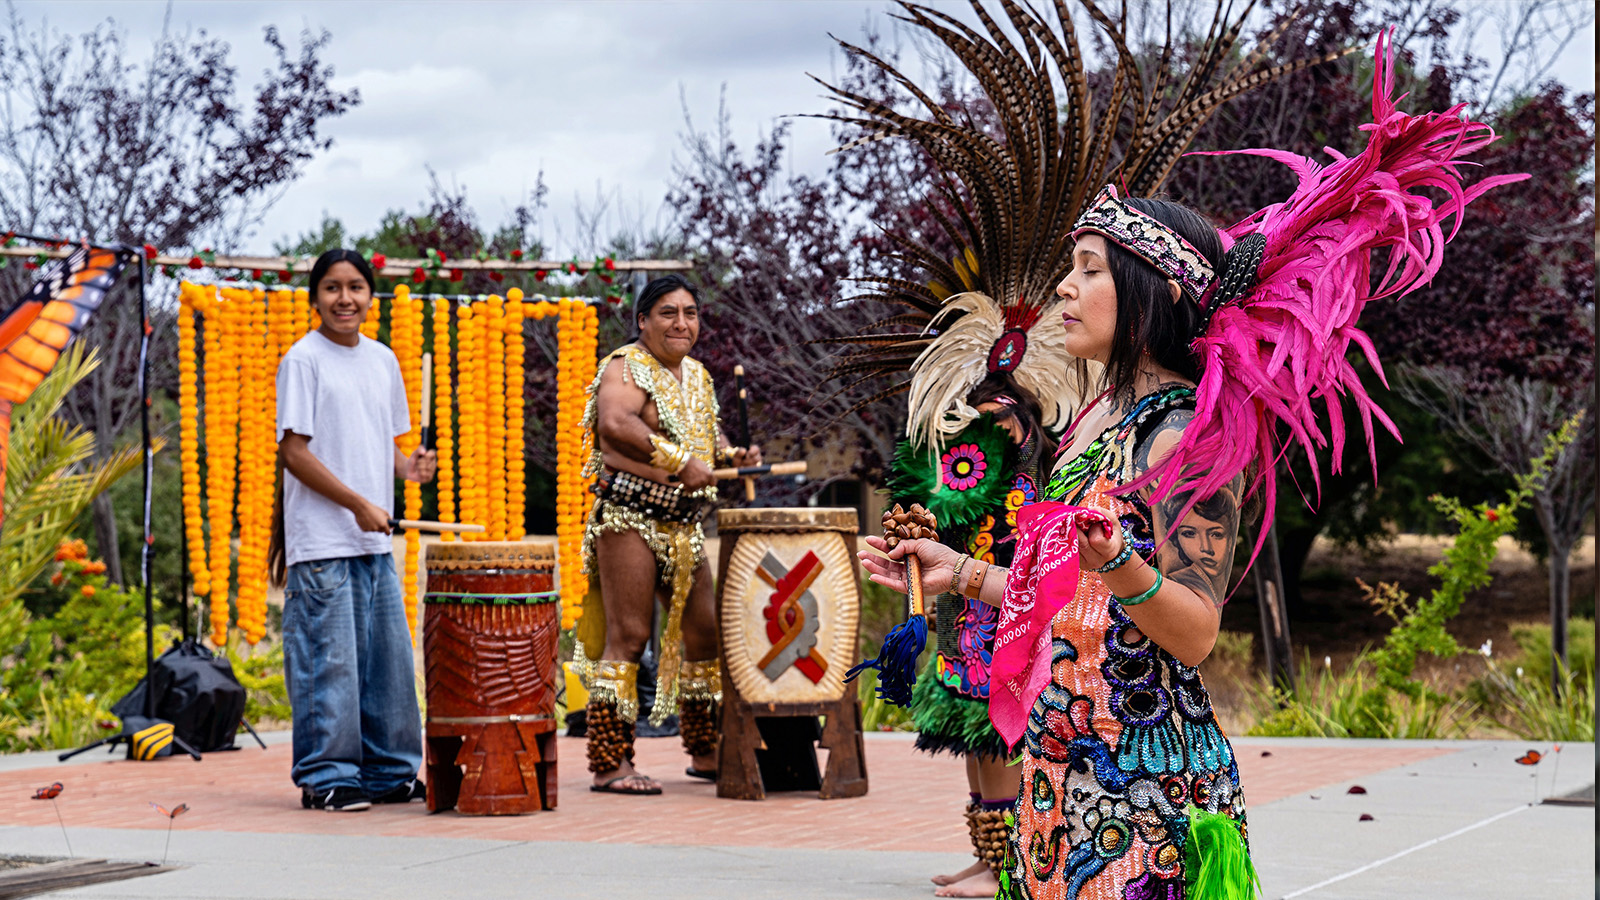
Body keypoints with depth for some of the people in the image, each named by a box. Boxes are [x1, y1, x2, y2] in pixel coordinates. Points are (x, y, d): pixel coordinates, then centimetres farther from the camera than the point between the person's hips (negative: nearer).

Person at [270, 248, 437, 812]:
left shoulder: (382, 360, 13)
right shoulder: (303, 360, -6)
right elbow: (294, 451, -10)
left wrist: (407, 464, -1)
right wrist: (357, 503, -15)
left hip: (375, 541, 7)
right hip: (321, 542, -7)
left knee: (389, 659, 9)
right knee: (328, 661, -5)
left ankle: (391, 773, 19)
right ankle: (325, 777, 3)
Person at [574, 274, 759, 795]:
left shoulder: (697, 376, 17)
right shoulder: (627, 367, -8)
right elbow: (615, 424, -27)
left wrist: (730, 455, 8)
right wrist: (681, 462, -28)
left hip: (683, 526, 8)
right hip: (629, 517, -8)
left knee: (704, 634, 11)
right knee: (627, 636, -11)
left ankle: (705, 753, 24)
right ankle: (610, 764, -9)